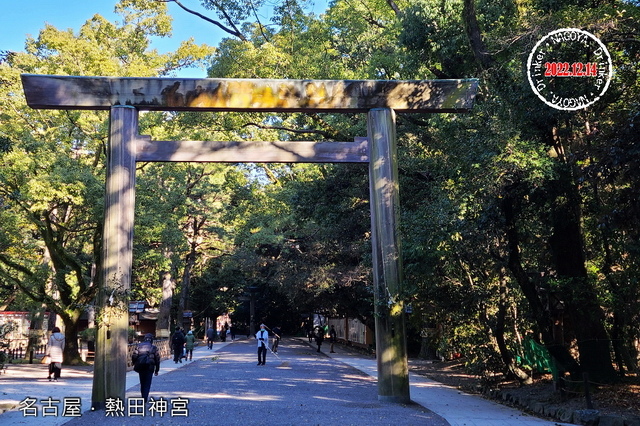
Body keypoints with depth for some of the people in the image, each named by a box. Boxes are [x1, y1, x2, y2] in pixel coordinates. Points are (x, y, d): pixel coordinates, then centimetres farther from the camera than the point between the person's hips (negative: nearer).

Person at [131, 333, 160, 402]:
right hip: (149, 367, -2)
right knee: (147, 383, 1)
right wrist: (157, 370, 10)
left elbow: (133, 356, 1)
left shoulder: (138, 346, 7)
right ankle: (145, 398, -10)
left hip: (140, 367, 3)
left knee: (142, 383, 18)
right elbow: (157, 359, 3)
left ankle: (143, 396, 26)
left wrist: (135, 364, 15)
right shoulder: (154, 347, 4)